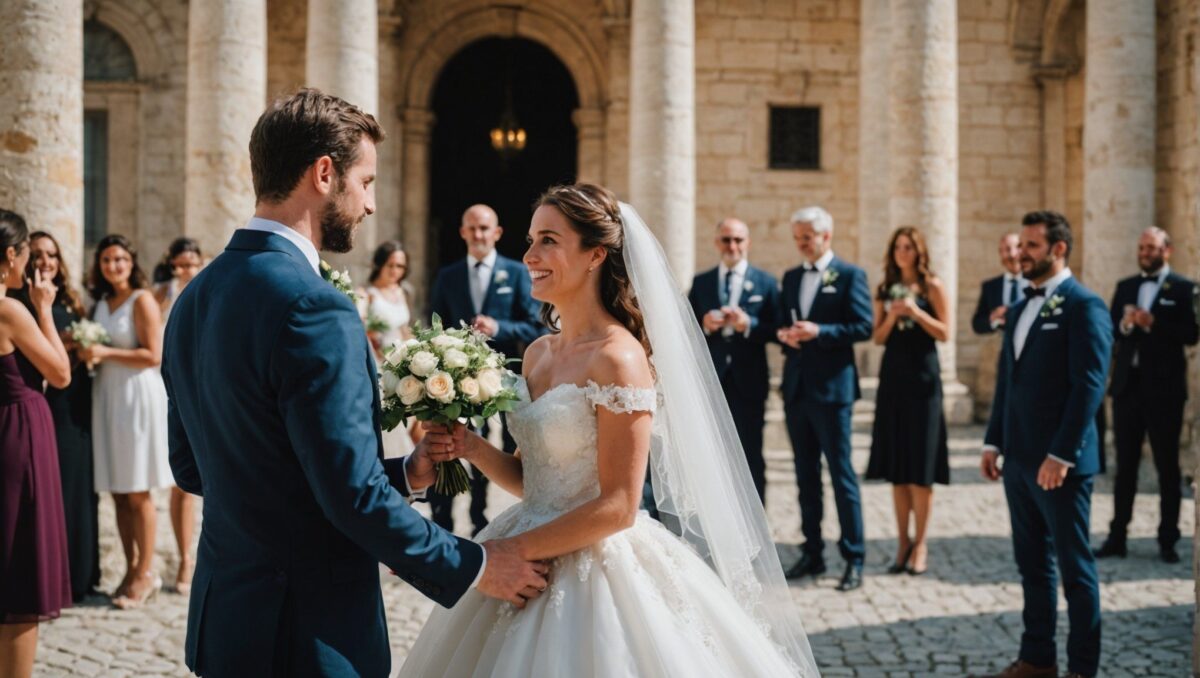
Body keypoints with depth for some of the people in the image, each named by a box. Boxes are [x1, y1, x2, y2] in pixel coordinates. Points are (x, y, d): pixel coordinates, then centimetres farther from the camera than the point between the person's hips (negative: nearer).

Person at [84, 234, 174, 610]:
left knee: (137, 492, -4)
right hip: (107, 397, 7)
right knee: (117, 490, 6)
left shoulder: (142, 300, -7)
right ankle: (131, 569, 12)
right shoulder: (101, 303, 14)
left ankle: (146, 572, 3)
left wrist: (106, 353, -17)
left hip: (138, 396, -7)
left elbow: (153, 355, -13)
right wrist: (87, 352, 2)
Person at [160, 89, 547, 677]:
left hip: (221, 618, 9)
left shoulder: (195, 299, 7)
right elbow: (354, 496, -23)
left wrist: (399, 473, 11)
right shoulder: (313, 309, -20)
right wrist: (474, 567, -8)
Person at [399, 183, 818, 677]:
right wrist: (474, 448, -5)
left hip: (595, 575, -7)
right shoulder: (538, 353, 7)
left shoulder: (618, 359, -17)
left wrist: (511, 550, -16)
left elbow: (617, 507, -19)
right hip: (534, 573, 7)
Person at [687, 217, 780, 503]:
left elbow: (775, 330, -2)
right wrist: (703, 325, -14)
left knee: (751, 458, 2)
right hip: (710, 380, 2)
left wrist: (749, 324, -18)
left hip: (748, 381, -2)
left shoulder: (765, 282, 5)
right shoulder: (701, 282, 10)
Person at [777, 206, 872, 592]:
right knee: (806, 475, 11)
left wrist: (819, 332, -20)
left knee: (841, 473, -4)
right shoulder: (791, 278, 15)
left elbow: (863, 326, -10)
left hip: (832, 387, -6)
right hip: (796, 387, 6)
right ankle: (812, 553, 18)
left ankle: (854, 559, 0)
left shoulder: (849, 275, -3)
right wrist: (785, 336, -5)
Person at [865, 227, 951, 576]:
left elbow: (944, 332, -5)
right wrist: (892, 317, -9)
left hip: (923, 376, -4)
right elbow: (878, 337, 9)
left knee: (920, 465, -3)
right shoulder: (885, 290, 11)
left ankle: (920, 544, 2)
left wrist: (916, 312, -17)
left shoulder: (933, 286, -1)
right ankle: (903, 542, 12)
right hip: (893, 376, 4)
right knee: (896, 462, 5)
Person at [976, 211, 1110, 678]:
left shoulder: (1084, 307, -10)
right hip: (1018, 460, 8)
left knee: (1074, 568, 1)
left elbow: (1088, 386, -16)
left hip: (1060, 462, -8)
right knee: (1032, 564, 13)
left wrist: (1061, 455, -20)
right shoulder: (1020, 309, 15)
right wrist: (993, 442, 12)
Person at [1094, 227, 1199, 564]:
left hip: (1164, 388, -4)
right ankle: (1117, 537, 13)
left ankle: (1168, 540, 9)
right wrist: (1124, 324, -13)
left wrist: (1153, 324, -22)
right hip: (1128, 385, 5)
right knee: (1125, 463, 8)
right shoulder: (1125, 287, 13)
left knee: (1167, 466, 3)